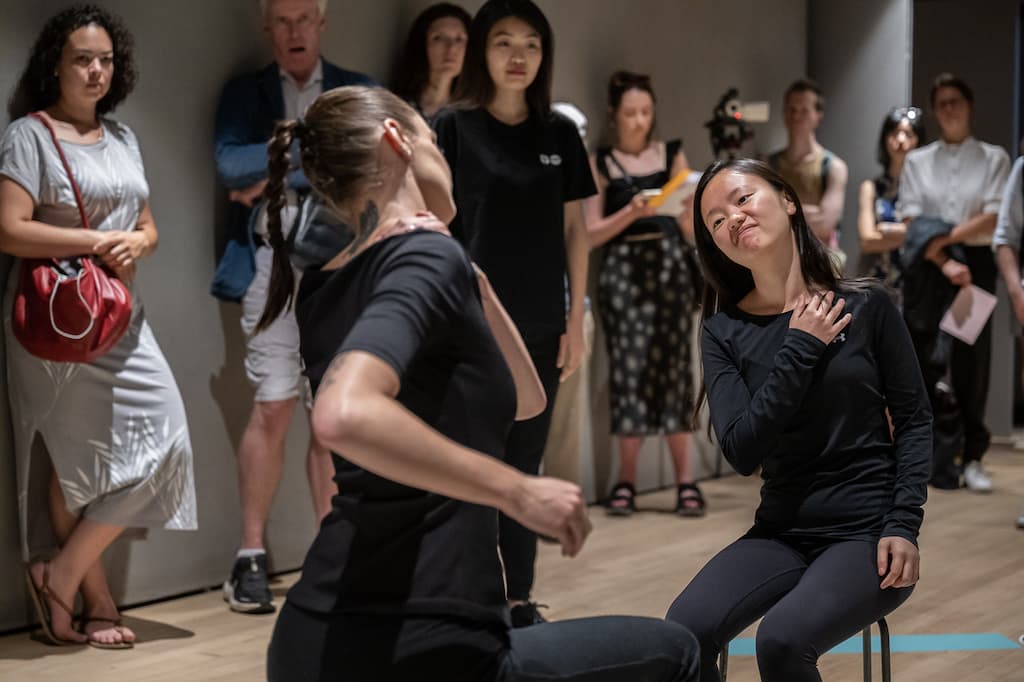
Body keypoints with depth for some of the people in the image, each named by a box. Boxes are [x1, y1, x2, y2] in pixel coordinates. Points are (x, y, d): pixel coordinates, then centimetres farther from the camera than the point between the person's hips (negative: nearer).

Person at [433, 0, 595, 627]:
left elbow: (574, 229, 9)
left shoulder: (560, 134, 7)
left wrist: (576, 321, 5)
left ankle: (519, 599, 21)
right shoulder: (453, 128, -4)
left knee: (524, 465, 11)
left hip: (541, 328, 4)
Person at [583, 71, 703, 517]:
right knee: (629, 369, -3)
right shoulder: (600, 163, 7)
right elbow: (591, 234, 1)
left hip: (669, 265, 1)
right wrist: (630, 212, -13)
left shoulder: (672, 154, 10)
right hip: (623, 270, -1)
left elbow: (691, 225, 7)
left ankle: (685, 480, -1)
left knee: (671, 366, -3)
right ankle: (626, 480, 4)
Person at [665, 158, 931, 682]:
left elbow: (914, 419, 2)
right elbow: (741, 452, -10)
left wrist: (903, 523, -10)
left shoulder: (865, 305, -3)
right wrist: (801, 347, -13)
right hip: (783, 532, 2)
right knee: (683, 633, -24)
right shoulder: (723, 330, 1)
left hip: (868, 531, -2)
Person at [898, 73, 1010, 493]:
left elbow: (993, 219, -5)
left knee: (972, 360, 0)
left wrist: (944, 237, -14)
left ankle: (972, 458, 6)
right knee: (927, 361, -1)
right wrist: (943, 262, -16)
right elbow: (912, 224, -1)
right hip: (927, 268, 1)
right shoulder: (916, 162, 10)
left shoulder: (993, 158, 7)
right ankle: (931, 456, 3)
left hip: (976, 265, -1)